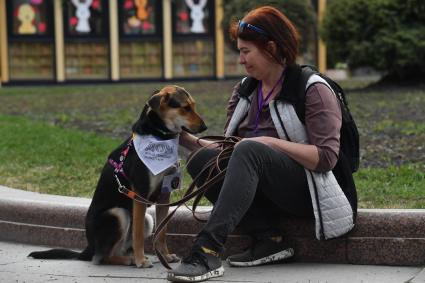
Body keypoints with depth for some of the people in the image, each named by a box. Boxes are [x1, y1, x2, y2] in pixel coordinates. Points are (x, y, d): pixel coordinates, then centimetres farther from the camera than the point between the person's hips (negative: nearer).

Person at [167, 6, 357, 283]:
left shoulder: (313, 91, -7)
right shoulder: (244, 92, 12)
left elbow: (326, 157, -16)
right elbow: (228, 150, 13)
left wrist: (269, 142, -20)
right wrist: (187, 139, -2)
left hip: (311, 192, -7)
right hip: (268, 192, 7)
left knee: (249, 152, -32)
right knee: (201, 160, -15)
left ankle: (208, 251, -43)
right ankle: (268, 239, -20)